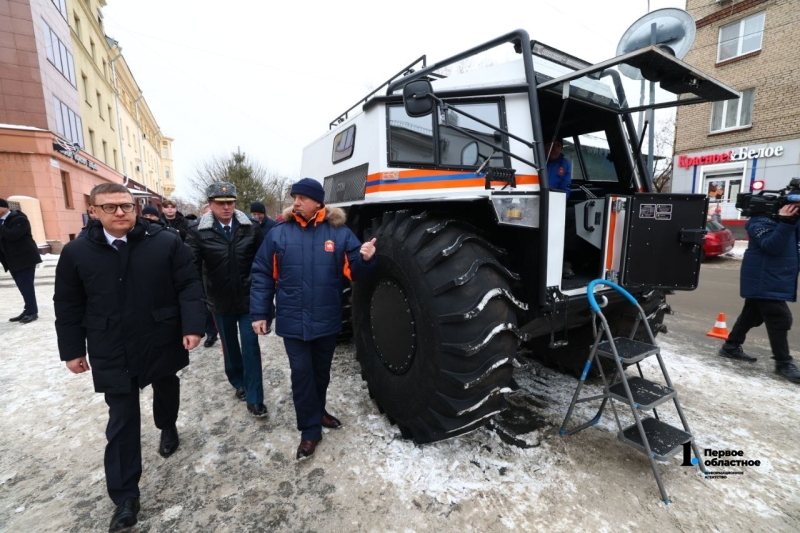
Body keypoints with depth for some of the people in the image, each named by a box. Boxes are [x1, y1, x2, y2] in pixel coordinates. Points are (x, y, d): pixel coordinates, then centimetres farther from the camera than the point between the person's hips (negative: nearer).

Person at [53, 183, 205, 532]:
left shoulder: (167, 242, -10)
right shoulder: (76, 252, -2)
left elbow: (190, 285, -10)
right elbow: (68, 305, 5)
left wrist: (192, 326, -16)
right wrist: (72, 349, 6)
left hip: (163, 343, 0)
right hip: (111, 352, 1)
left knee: (167, 391, 23)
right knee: (122, 420, 6)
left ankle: (168, 427, 54)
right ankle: (125, 496, 19)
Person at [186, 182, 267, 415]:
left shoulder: (251, 229, -6)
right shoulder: (198, 232, -7)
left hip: (248, 298, -1)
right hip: (220, 301, 1)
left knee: (250, 347, 3)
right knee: (230, 346, 19)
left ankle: (254, 398, 14)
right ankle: (239, 382, 42)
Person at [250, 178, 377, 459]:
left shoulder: (339, 232, -4)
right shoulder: (278, 233, -3)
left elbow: (353, 271, -4)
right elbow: (262, 275, 0)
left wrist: (366, 259, -26)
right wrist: (259, 313, -3)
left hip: (327, 320, 1)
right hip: (293, 321, -1)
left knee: (321, 371, 19)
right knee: (301, 374, 5)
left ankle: (317, 411, 45)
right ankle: (310, 430, 23)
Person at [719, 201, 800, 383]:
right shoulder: (762, 220, -14)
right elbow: (771, 246, -25)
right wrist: (785, 222, -32)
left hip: (775, 279, 9)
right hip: (764, 280, -9)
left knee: (752, 314, 15)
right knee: (779, 319, -6)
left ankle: (731, 346, 26)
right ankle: (783, 363, 5)